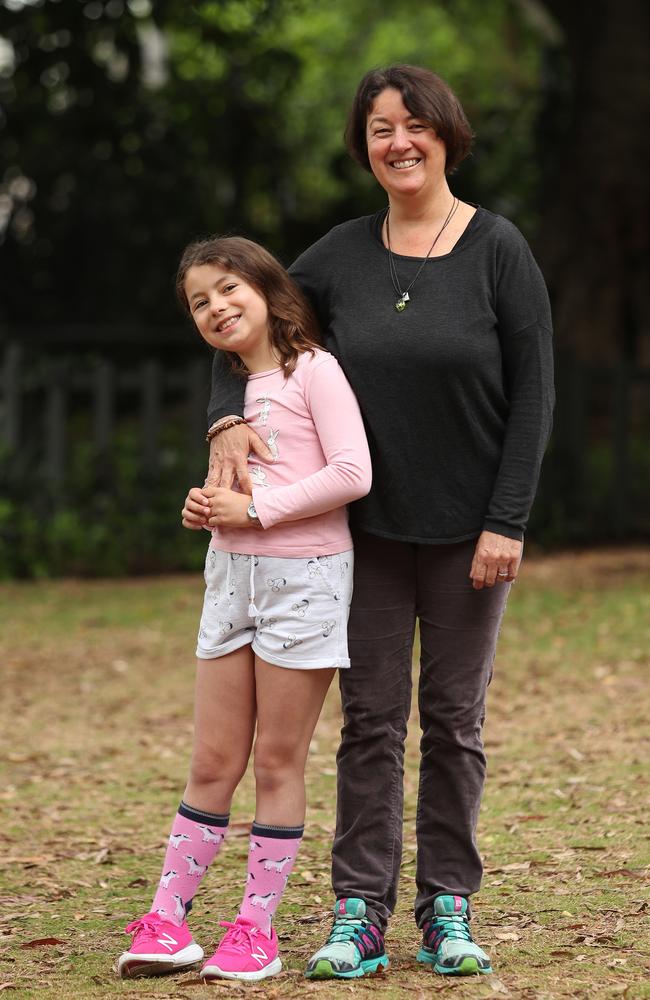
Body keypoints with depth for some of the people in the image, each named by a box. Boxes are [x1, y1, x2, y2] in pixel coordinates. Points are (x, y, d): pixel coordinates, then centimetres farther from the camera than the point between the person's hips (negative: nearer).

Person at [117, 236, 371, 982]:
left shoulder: (313, 370, -7)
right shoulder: (233, 388, 16)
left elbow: (352, 474, -17)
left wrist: (256, 509, -15)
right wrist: (208, 505, 3)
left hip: (303, 578, -6)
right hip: (232, 575, 6)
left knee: (277, 759, 0)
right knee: (213, 761, 6)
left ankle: (256, 928, 5)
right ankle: (167, 920, 6)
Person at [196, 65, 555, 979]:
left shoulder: (498, 250, -6)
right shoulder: (344, 256, 3)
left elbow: (534, 394, -7)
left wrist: (508, 523, -13)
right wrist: (226, 417, -6)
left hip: (468, 528, -2)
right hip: (371, 527, 2)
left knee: (454, 722, 5)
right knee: (371, 719, 2)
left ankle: (448, 912, 13)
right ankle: (359, 915, 5)